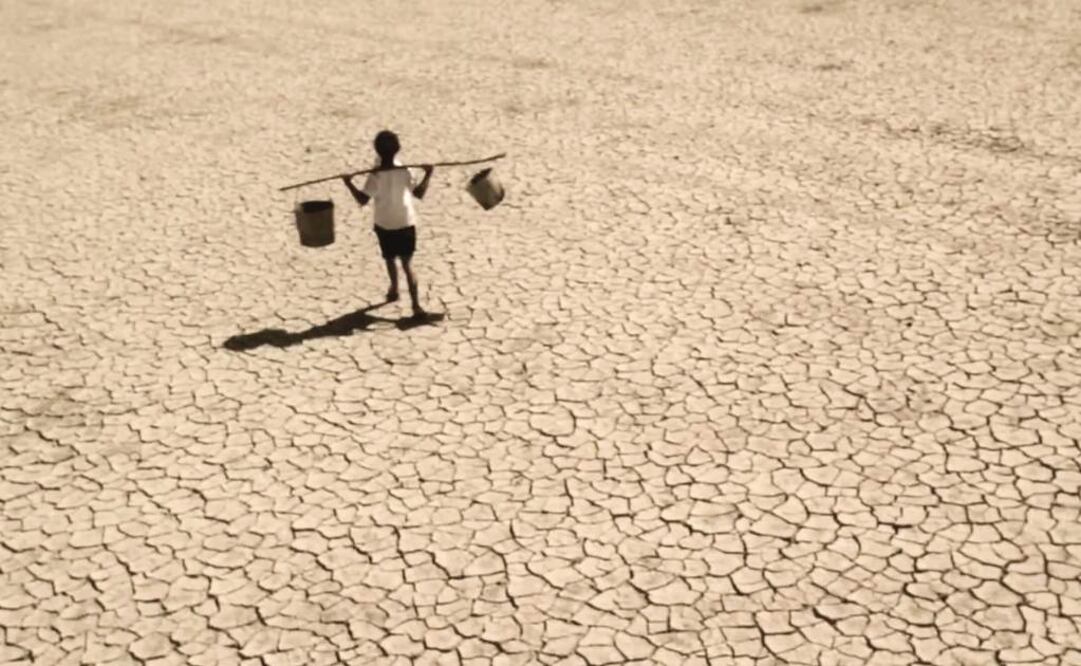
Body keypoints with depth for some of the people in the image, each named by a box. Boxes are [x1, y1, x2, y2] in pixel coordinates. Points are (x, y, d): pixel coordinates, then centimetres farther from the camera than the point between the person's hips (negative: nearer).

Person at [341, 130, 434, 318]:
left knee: (390, 260, 22)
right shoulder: (404, 172, -11)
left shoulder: (376, 175, -19)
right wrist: (428, 175, 9)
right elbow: (419, 193, -2)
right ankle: (416, 304, -9)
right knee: (407, 263, 2)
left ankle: (394, 290, 44)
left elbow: (362, 199, -20)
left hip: (385, 225, -1)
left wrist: (348, 183, -10)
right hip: (406, 223, 1)